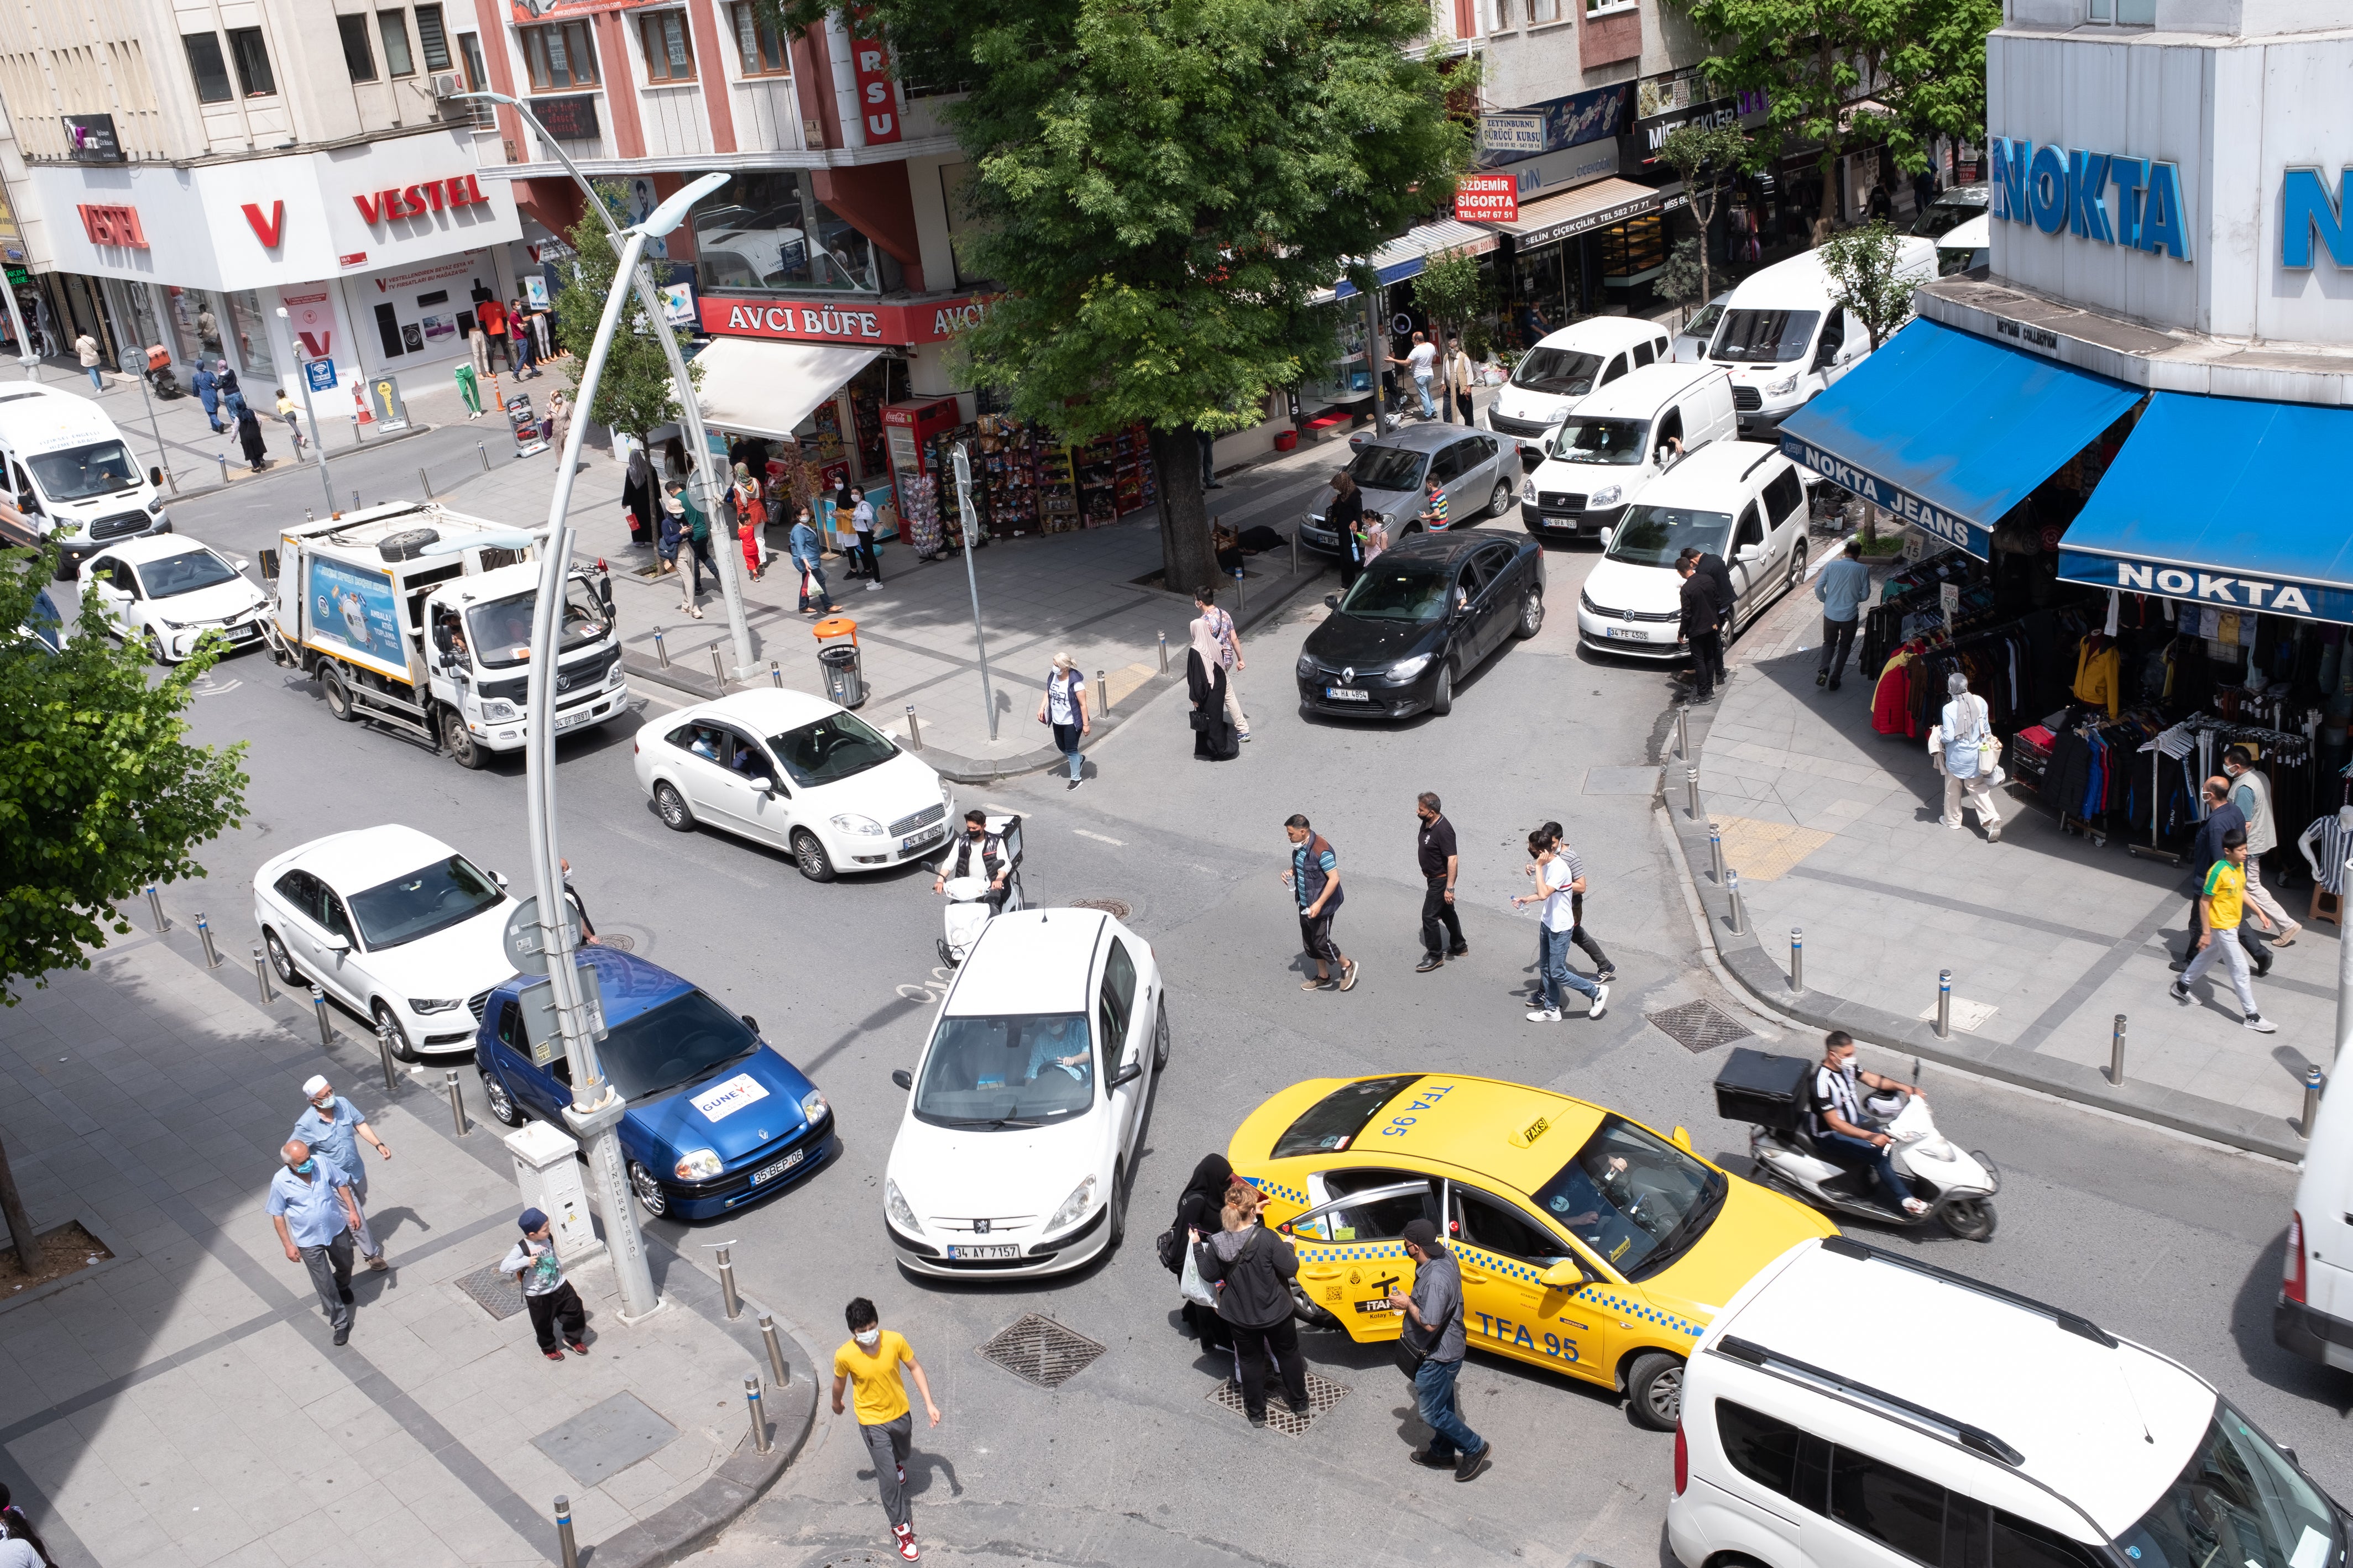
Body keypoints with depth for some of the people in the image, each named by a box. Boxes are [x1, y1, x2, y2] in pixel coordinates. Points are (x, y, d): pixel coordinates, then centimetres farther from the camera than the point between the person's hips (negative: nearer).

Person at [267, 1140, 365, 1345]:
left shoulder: (322, 1162, -19)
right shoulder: (280, 1182, -23)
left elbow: (341, 1184, -1)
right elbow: (278, 1215, -10)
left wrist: (352, 1210, -2)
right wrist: (288, 1245, -8)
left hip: (337, 1230, 3)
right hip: (309, 1241, -3)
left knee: (345, 1266, 27)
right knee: (325, 1284, 6)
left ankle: (343, 1287, 62)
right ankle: (341, 1323, 25)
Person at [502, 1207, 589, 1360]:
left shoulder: (548, 1239, -8)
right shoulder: (522, 1249, -26)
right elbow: (503, 1268, -33)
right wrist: (525, 1262, -41)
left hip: (559, 1286, 4)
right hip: (537, 1296, -4)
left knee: (575, 1312, 8)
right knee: (544, 1324, 14)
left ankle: (573, 1339, 36)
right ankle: (548, 1348, 42)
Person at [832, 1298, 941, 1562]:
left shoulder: (895, 1340, -26)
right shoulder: (845, 1356, -29)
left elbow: (915, 1368, -9)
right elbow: (840, 1383, -6)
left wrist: (929, 1404, -13)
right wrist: (836, 1404, 14)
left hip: (901, 1413, 3)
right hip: (873, 1422, -3)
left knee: (902, 1455, 31)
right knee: (889, 1477, 1)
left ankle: (896, 1464, 67)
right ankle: (901, 1529, 20)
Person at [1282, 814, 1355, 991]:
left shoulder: (1321, 851, -27)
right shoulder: (1299, 847, 1)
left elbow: (1334, 879, -26)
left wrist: (1319, 904, -27)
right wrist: (1291, 873, -1)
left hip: (1321, 906, -9)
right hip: (1305, 904, 9)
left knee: (1321, 942, -2)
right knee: (1309, 942, 17)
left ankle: (1347, 965, 23)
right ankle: (1323, 978, 32)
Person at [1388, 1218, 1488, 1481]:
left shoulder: (1435, 1279, -36)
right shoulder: (1444, 1256, -6)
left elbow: (1430, 1323, -33)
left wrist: (1408, 1305, -19)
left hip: (1438, 1356, -9)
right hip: (1445, 1349, 9)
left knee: (1432, 1413, 8)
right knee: (1442, 1405, 25)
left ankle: (1475, 1448, 22)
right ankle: (1442, 1453, 41)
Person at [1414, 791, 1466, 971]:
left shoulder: (1443, 830, -30)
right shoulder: (1427, 823, -2)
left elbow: (1453, 860, -31)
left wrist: (1449, 888, -31)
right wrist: (1426, 872, 24)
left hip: (1441, 879, -10)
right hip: (1433, 877, 10)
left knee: (1429, 916, -4)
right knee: (1446, 912, 22)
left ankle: (1435, 956, 8)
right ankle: (1459, 946, 37)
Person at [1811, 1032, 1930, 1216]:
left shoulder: (1847, 1066, -8)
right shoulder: (1823, 1082, -33)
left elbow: (1872, 1080, 4)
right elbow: (1835, 1124, -33)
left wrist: (1902, 1087, -13)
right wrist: (1870, 1136, -41)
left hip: (1853, 1119, 9)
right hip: (1831, 1136, -9)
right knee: (1877, 1153, -22)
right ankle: (1903, 1200, -10)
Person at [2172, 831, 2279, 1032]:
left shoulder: (2240, 867, -2)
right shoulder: (2218, 872, -26)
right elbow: (2204, 902, -21)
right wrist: (2206, 933, -19)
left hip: (2233, 924, 9)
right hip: (2222, 927, -9)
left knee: (2209, 956, 25)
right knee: (2240, 969, -3)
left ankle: (2181, 987, 43)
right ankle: (2252, 1016, 5)